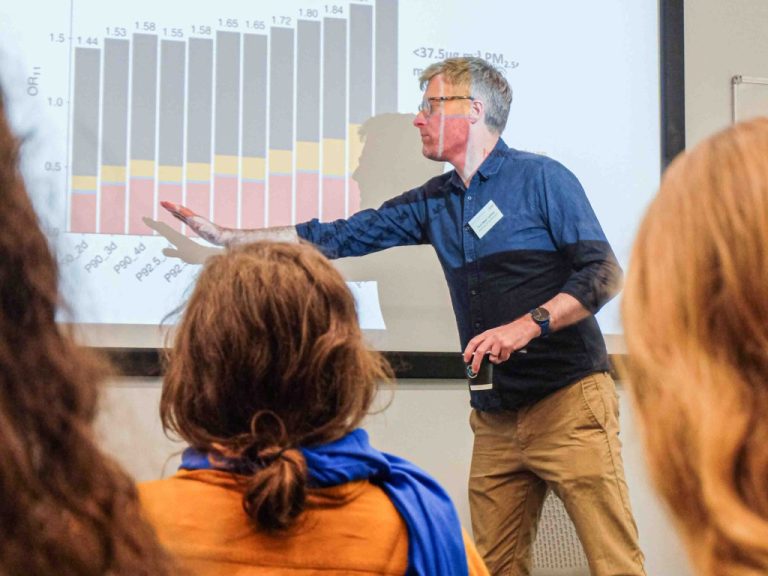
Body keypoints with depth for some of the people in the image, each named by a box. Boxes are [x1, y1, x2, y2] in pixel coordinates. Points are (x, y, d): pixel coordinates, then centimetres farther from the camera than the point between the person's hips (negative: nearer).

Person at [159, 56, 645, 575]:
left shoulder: (541, 178, -3)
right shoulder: (434, 203, 14)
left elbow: (604, 273, -8)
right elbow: (335, 238, 14)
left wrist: (529, 324, -22)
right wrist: (224, 236, 13)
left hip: (568, 401, -6)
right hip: (496, 416, 6)